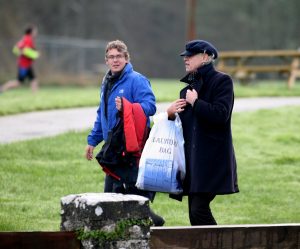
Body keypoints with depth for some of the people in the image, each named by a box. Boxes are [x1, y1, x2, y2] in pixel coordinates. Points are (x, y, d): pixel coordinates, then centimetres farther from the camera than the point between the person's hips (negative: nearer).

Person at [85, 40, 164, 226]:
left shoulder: (137, 80, -9)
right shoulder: (107, 83, 18)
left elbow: (150, 106, -21)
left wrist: (126, 108, -34)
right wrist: (93, 140, 25)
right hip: (113, 147, 9)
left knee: (133, 189, -13)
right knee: (111, 193, 10)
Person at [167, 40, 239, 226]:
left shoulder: (222, 81, -4)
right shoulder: (190, 85, 18)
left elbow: (221, 114, -19)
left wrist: (195, 102, -11)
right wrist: (171, 113, 4)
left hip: (212, 160, -8)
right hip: (193, 158, 8)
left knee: (199, 209, -16)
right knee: (195, 212, 6)